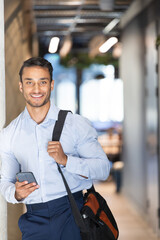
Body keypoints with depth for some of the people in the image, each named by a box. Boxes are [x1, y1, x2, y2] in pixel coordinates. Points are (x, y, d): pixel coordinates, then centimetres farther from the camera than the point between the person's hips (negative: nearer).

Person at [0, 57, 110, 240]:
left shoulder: (76, 124, 2)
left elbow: (103, 169, -1)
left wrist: (65, 160, -15)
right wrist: (15, 194, -7)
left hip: (72, 213, -2)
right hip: (35, 219, 2)